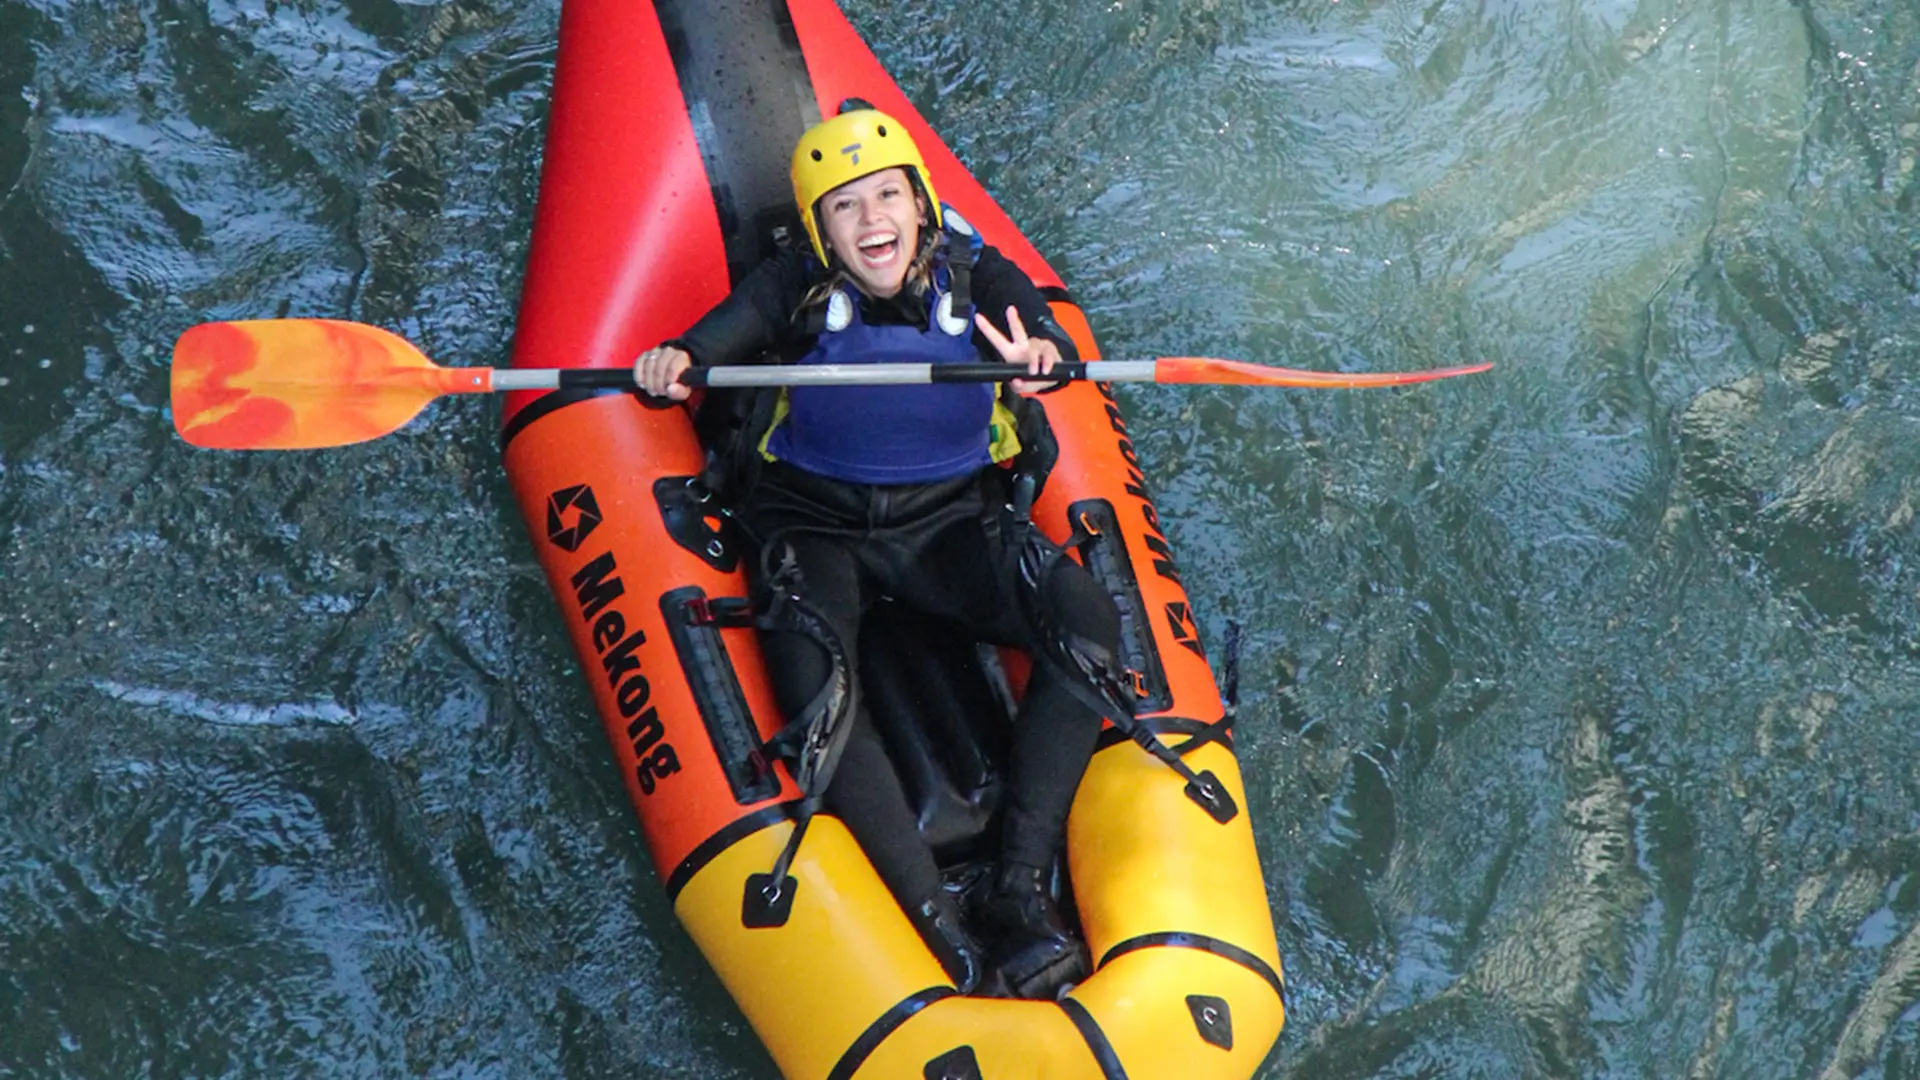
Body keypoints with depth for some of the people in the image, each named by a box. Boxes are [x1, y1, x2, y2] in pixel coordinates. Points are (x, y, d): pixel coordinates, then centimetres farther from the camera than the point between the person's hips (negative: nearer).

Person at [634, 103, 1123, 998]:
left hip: (949, 520, 1)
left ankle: (1023, 883, -22)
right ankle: (934, 923, -30)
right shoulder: (797, 288, -4)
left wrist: (1040, 354, -45)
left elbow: (1040, 331, -19)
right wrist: (678, 360, -45)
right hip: (817, 524, -1)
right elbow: (729, 328, -20)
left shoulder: (974, 274, -2)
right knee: (813, 687, -30)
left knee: (1088, 621, -23)